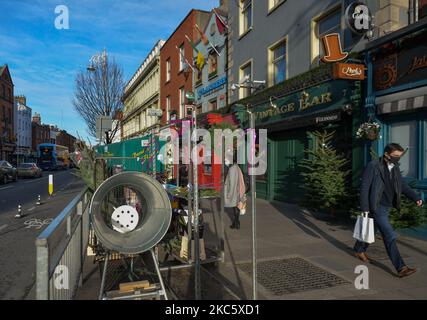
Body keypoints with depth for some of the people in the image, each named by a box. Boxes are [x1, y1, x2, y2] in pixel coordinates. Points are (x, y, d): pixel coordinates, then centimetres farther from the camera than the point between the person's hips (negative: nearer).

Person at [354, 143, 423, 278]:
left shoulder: (395, 167, 6)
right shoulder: (373, 166, -16)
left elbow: (402, 185, 9)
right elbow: (364, 187, -15)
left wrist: (415, 197, -8)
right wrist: (365, 208, -16)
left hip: (387, 206, 8)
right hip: (377, 207, -8)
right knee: (390, 236, -9)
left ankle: (359, 250, 42)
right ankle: (401, 268, -4)